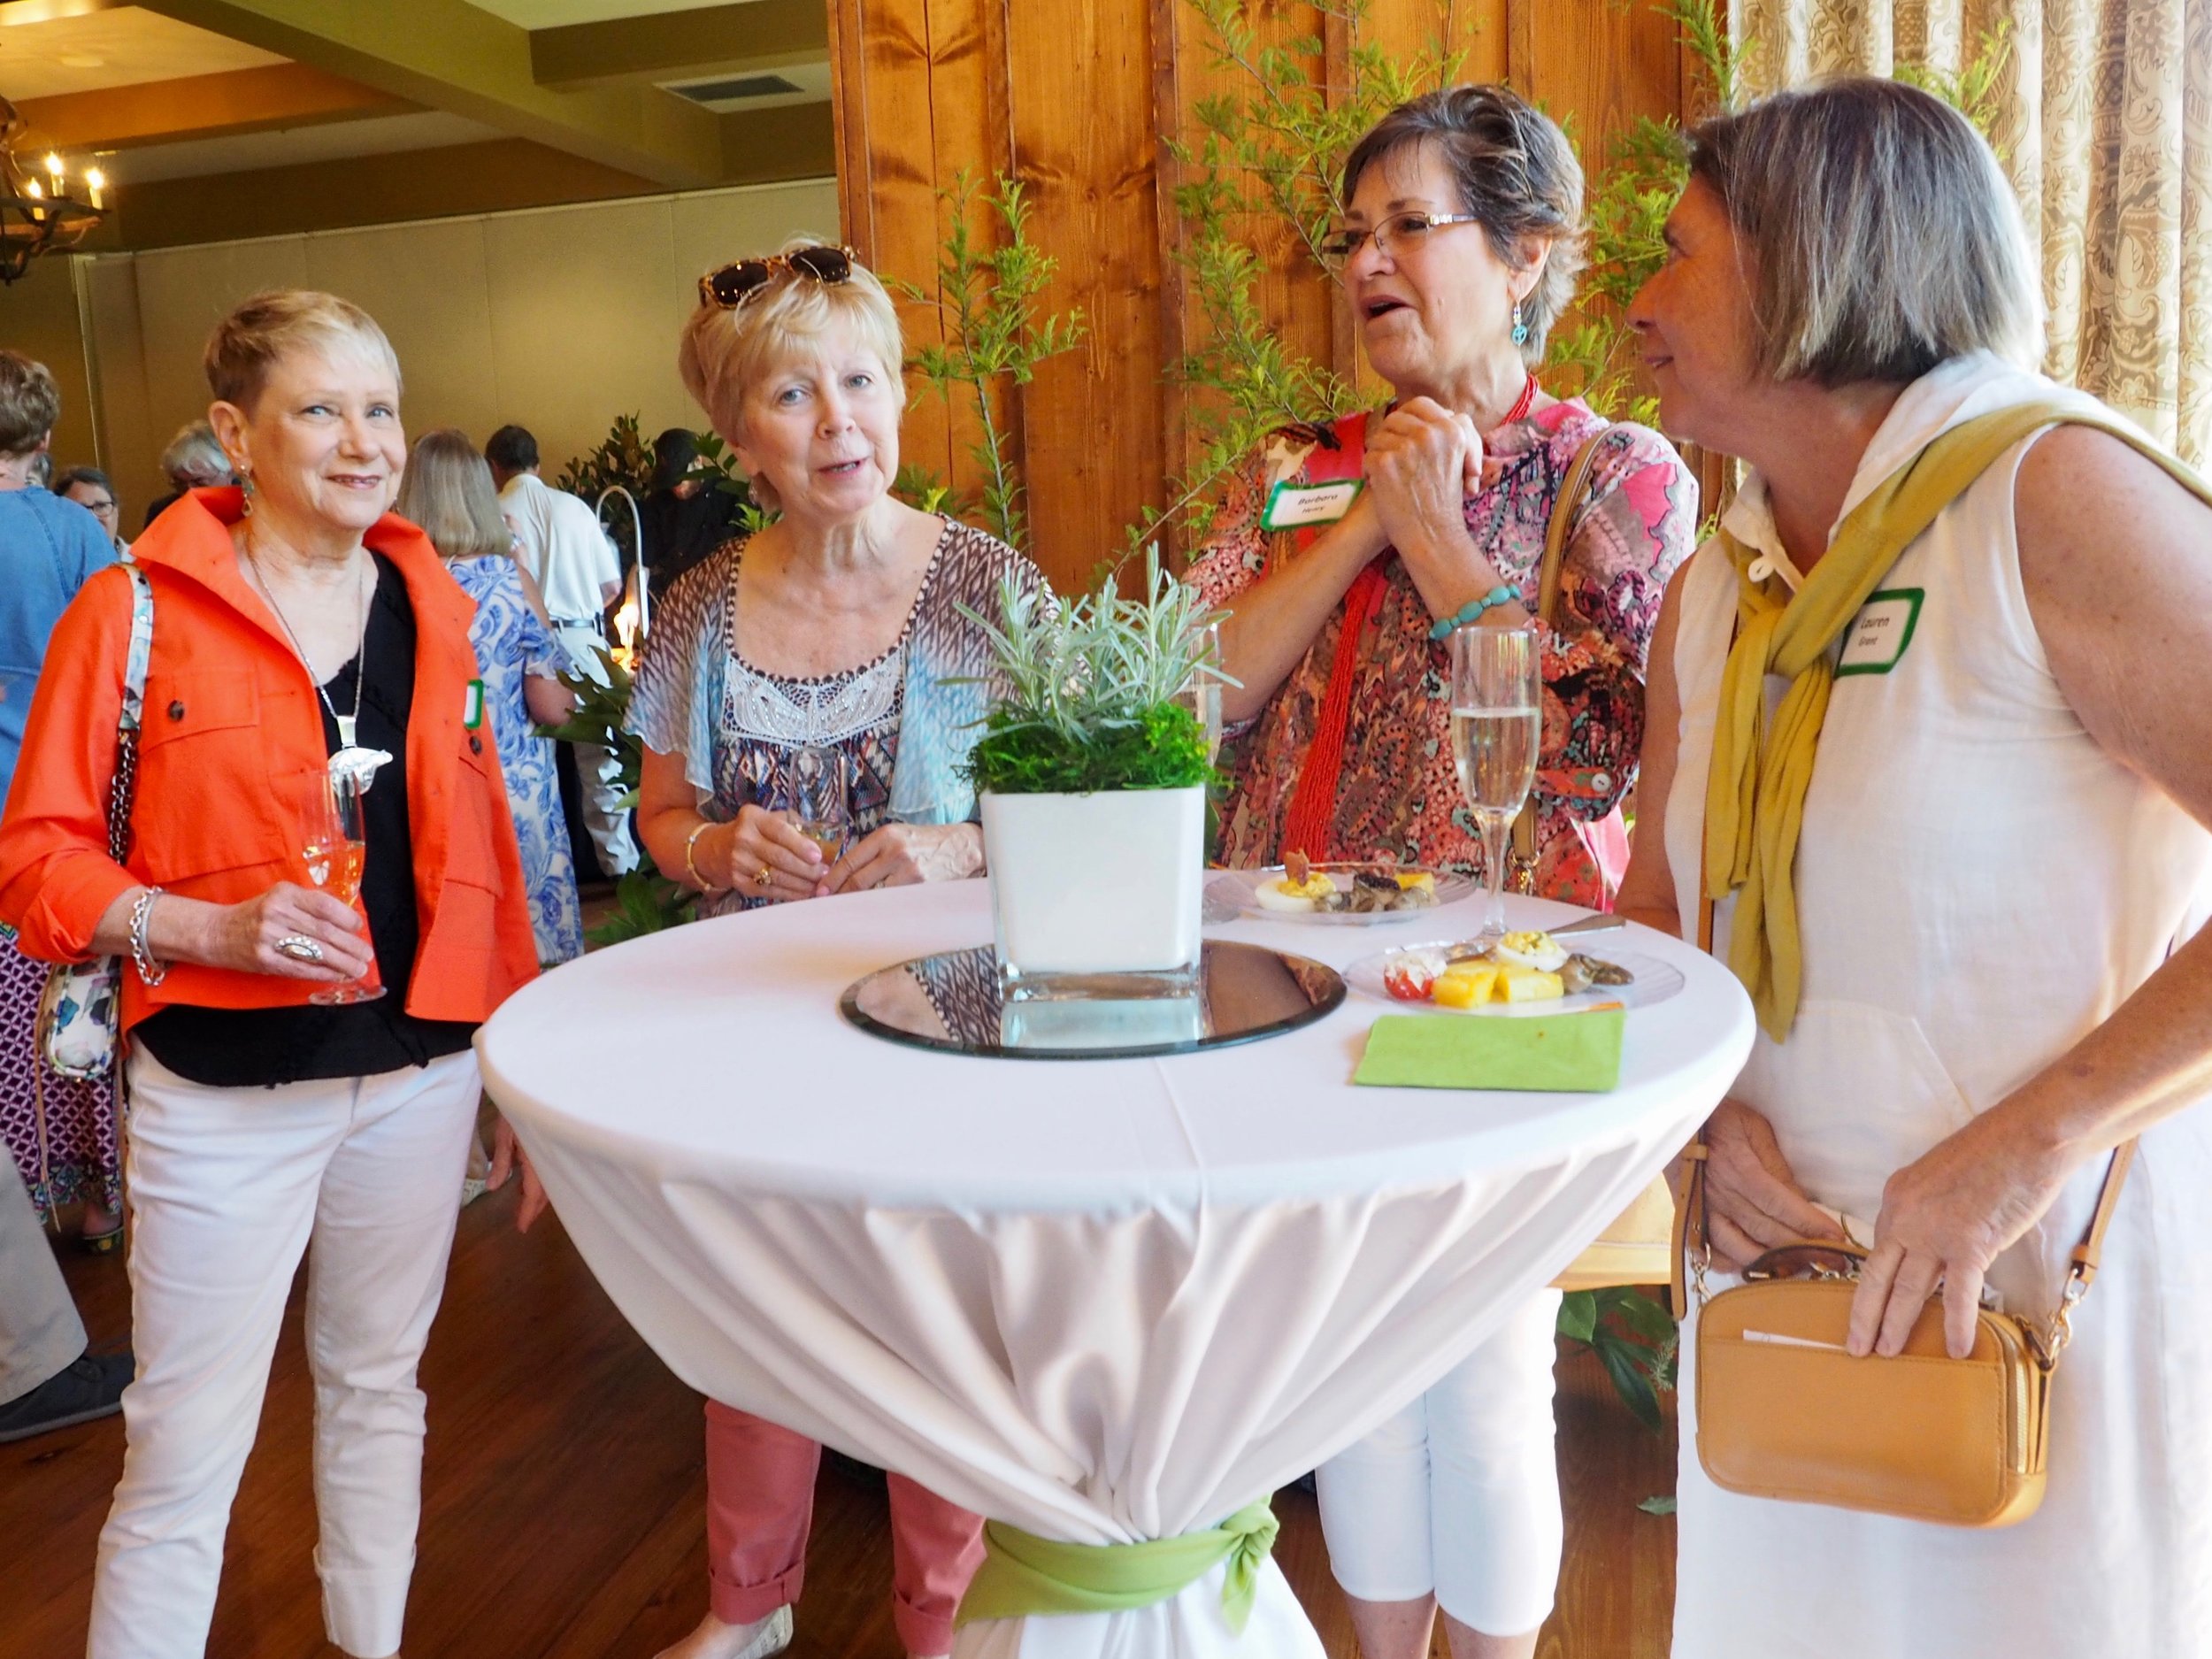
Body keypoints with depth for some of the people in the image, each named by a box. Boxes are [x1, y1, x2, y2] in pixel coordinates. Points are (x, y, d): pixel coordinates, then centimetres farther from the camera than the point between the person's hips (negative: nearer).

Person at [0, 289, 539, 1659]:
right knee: (186, 1458, 4)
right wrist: (215, 929, -21)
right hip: (225, 1089, -4)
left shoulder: (433, 607, 5)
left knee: (379, 1391, 20)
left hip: (420, 1070, 4)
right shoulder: (136, 608, -7)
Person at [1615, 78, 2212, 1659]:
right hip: (1794, 1282, 6)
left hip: (2059, 1293, -5)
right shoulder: (1715, 594, 6)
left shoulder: (2053, 497, -14)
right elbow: (1658, 908, 13)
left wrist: (2031, 1140, -24)